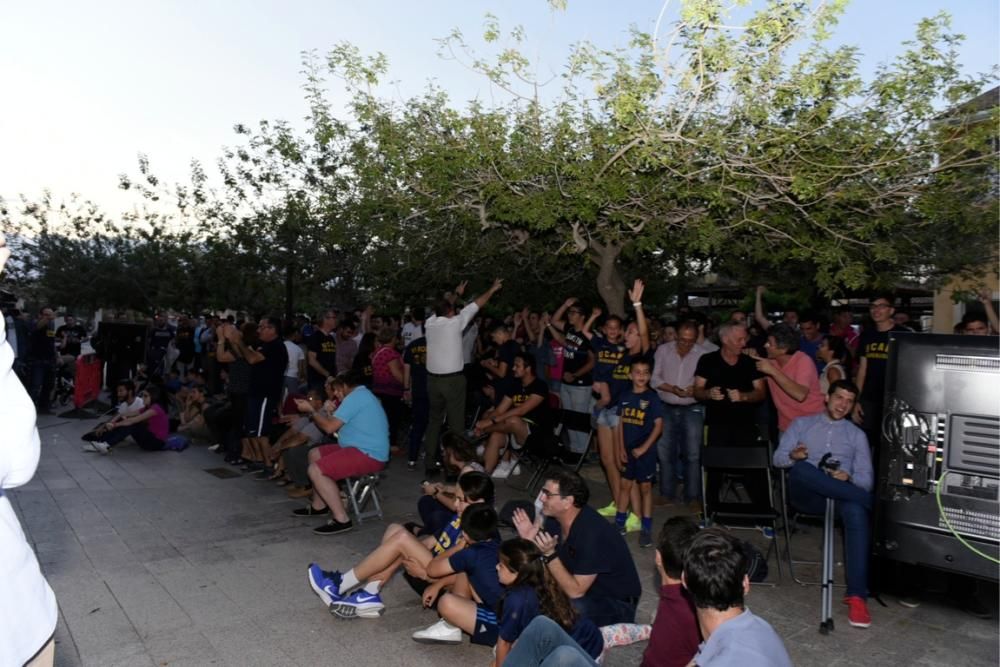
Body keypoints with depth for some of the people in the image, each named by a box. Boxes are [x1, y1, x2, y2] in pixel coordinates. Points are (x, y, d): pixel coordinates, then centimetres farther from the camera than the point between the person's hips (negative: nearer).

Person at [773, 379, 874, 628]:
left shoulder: (857, 434, 23)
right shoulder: (802, 424, 21)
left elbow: (866, 479, 13)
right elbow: (778, 458, 11)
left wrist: (848, 478, -11)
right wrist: (793, 456, -14)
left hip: (841, 494, 1)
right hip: (806, 494, 0)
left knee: (856, 511, -37)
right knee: (801, 469, -37)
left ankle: (857, 596, -39)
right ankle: (867, 500, -26)